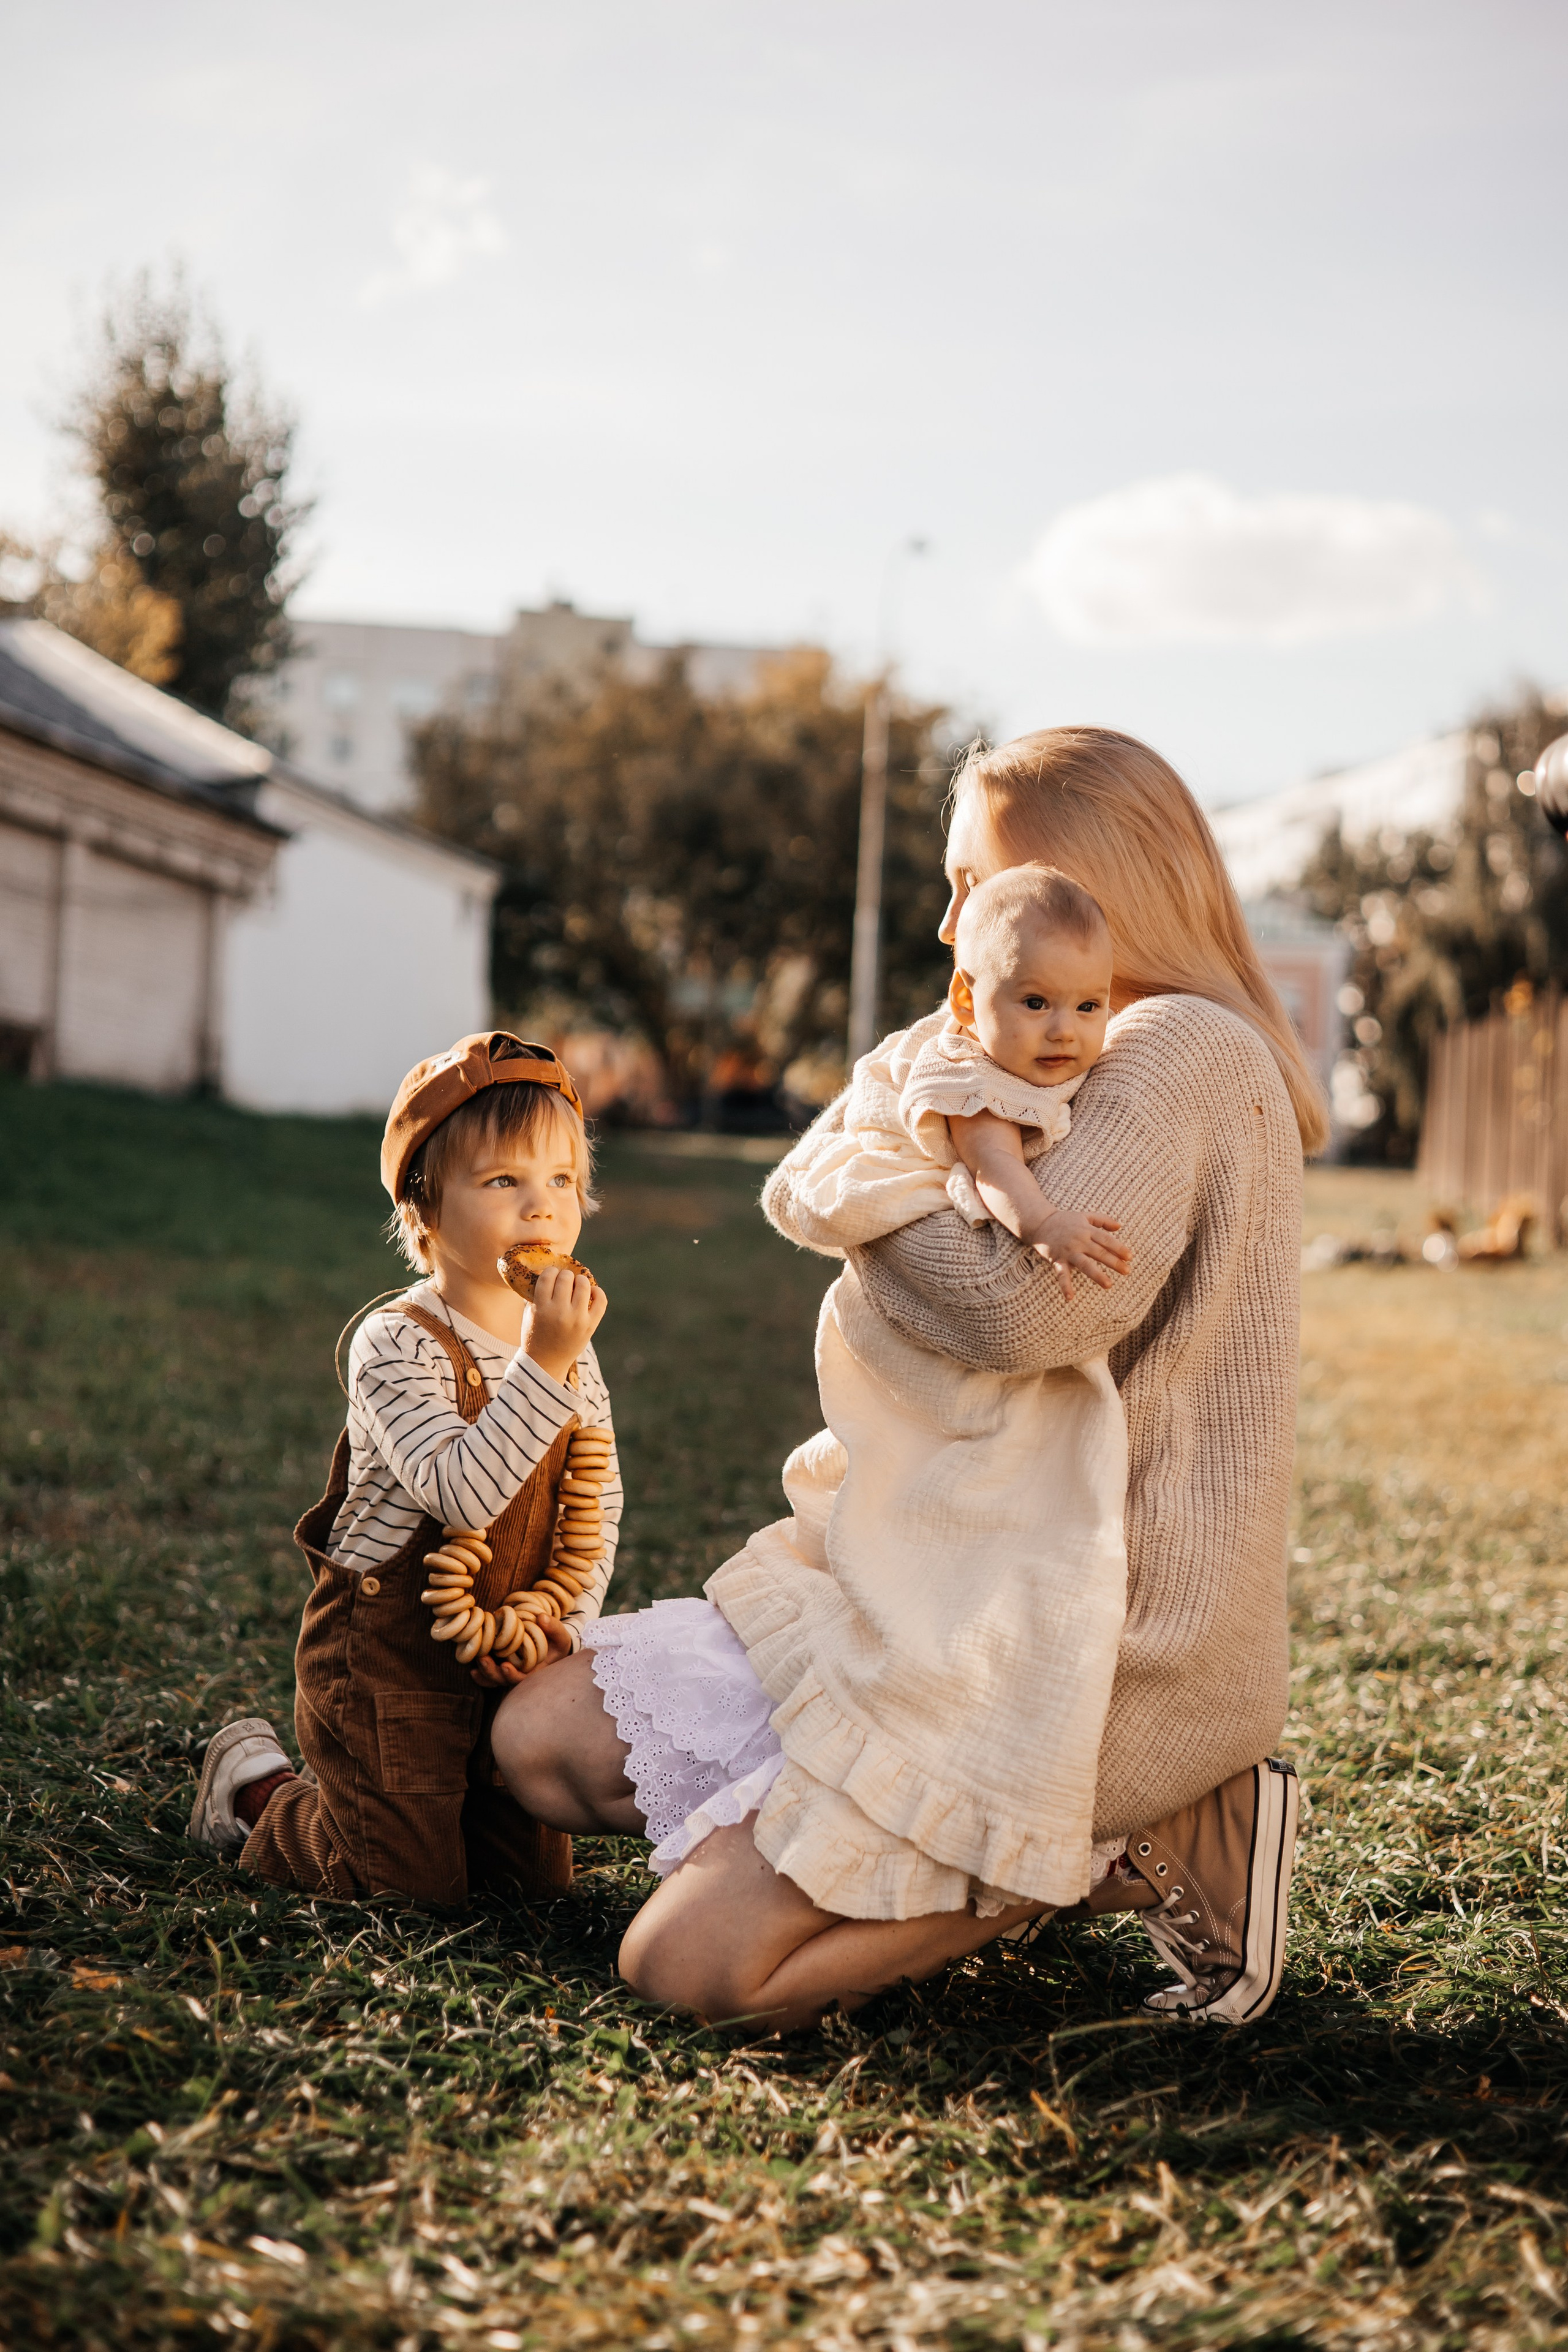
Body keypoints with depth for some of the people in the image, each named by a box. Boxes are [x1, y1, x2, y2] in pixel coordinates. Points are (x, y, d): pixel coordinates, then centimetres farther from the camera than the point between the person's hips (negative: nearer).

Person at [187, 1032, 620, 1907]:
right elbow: (462, 1492, -34)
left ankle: (349, 1793, 33)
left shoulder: (569, 1347, 2)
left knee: (538, 1870, 13)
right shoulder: (397, 1344, -20)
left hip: (505, 1667, 7)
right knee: (416, 1883, 0)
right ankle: (256, 1782, 25)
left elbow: (600, 1505, 9)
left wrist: (567, 1624, -3)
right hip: (387, 1661, -7)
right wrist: (543, 1365, -38)